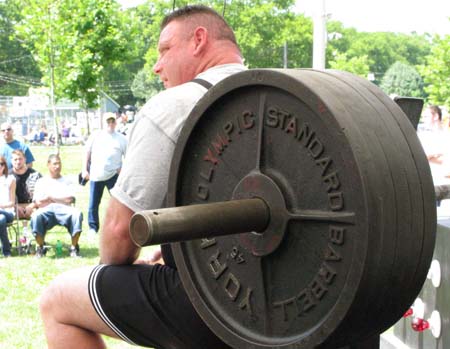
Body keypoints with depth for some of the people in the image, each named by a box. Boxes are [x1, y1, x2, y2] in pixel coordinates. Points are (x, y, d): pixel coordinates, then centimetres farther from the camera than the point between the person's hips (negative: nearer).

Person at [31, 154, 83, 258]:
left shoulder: (67, 181, 26)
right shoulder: (41, 182, 24)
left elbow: (70, 199, 8)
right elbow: (38, 202, 8)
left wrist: (51, 198, 4)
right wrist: (62, 199, 4)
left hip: (63, 209, 1)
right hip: (47, 210, 0)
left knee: (77, 213, -35)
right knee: (36, 216, -37)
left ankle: (74, 247, -25)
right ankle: (40, 247, -19)